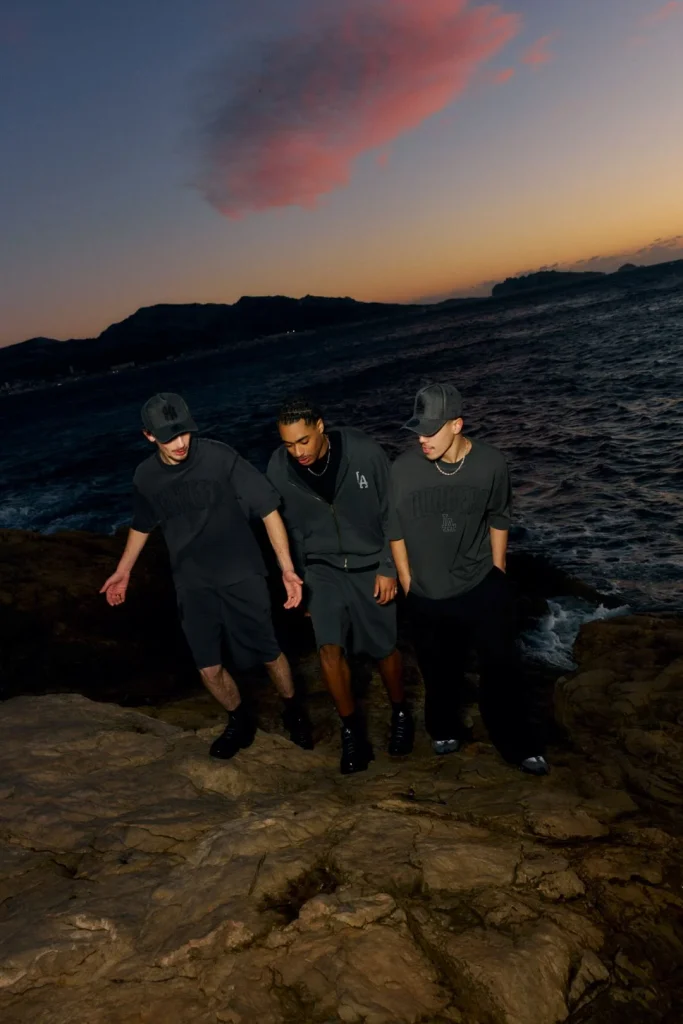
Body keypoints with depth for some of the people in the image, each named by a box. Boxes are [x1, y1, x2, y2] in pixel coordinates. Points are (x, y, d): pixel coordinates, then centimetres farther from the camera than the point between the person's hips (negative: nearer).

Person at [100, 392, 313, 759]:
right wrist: (123, 571, 24)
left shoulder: (220, 457, -17)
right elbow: (142, 525, 16)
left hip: (241, 576, -3)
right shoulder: (146, 476, -4)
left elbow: (268, 510, -15)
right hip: (192, 584, 3)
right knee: (209, 669, 8)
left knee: (269, 654, 6)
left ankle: (293, 711, 36)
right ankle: (239, 722, 36)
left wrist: (287, 569, -20)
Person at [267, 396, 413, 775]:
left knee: (384, 648, 8)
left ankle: (400, 714, 35)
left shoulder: (364, 452, -22)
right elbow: (292, 529, 2)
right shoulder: (279, 469, -13)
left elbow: (391, 512, -11)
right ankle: (352, 730, 10)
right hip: (322, 567, 2)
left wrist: (388, 568, -10)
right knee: (329, 647, -11)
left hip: (370, 565, -1)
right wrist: (300, 579, 8)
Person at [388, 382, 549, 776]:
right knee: (440, 670, 18)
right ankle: (445, 730, 45)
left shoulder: (491, 463, -14)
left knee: (502, 668, 9)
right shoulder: (404, 468, -17)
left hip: (483, 587, 0)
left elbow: (498, 519, 3)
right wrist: (408, 585, 2)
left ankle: (519, 744, 31)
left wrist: (498, 574, 8)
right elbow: (396, 530, -3)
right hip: (429, 595, 0)